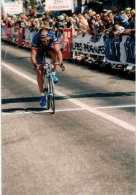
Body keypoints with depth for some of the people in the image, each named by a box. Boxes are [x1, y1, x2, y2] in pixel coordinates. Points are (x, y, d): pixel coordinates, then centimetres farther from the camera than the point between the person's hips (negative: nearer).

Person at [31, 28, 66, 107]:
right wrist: (35, 65, -61)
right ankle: (43, 96, 0)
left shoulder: (52, 36, -38)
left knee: (54, 52, -36)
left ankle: (53, 74, -16)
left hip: (49, 48, 1)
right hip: (40, 50, -1)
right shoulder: (36, 39, -39)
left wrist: (61, 63, -58)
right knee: (39, 72, -10)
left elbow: (58, 51, -46)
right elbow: (33, 54, -44)